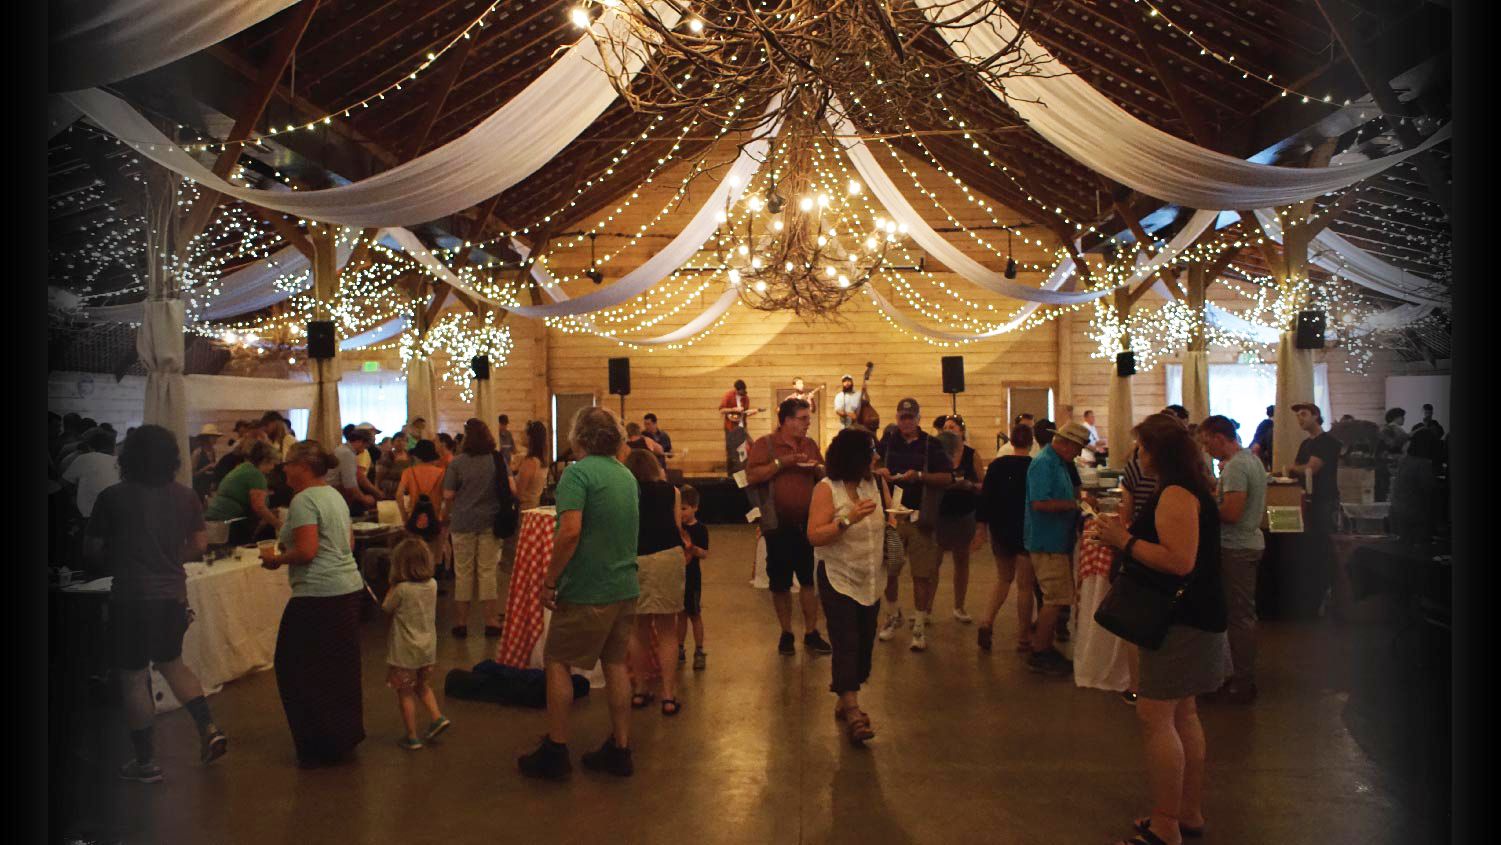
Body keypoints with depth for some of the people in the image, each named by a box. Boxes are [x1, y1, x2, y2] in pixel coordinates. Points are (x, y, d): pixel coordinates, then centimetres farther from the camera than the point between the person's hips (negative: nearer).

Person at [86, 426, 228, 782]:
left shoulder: (111, 498, -8)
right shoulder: (186, 497, 1)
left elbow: (94, 549, 0)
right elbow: (199, 545, 6)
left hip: (131, 596, -4)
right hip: (174, 594, 4)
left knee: (134, 678, 8)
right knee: (171, 662, 24)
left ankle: (146, 762, 16)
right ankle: (208, 729, 13)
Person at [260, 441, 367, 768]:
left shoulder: (304, 500, -14)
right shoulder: (335, 495, 14)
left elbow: (306, 551, -21)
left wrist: (277, 559, -3)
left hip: (319, 594, -9)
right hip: (349, 587, 10)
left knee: (298, 668, 3)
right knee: (340, 668, 18)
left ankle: (323, 747, 10)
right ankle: (347, 733, 28)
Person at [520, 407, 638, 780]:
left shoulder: (577, 473, -15)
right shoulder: (628, 475, 10)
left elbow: (570, 531, -24)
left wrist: (549, 580, -15)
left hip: (587, 591, -7)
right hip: (626, 587, 7)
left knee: (557, 661, 8)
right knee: (615, 663, 14)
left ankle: (556, 752, 14)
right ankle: (619, 750, 21)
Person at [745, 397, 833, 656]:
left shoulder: (811, 445, 9)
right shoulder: (765, 444, -4)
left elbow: (825, 477, 16)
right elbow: (752, 476, -15)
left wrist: (817, 468, -6)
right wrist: (781, 462, -20)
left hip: (808, 523, 3)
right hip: (778, 525, -3)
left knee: (810, 579, 6)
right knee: (780, 583, 8)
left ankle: (811, 633, 18)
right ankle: (786, 633, 23)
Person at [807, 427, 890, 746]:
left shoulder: (873, 484, 6)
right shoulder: (827, 489, -13)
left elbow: (884, 523, 21)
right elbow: (814, 536, -19)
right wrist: (848, 520, -29)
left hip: (870, 581, 7)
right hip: (839, 580, -6)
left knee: (864, 644, 10)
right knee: (846, 644, -10)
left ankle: (845, 699, 26)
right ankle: (853, 713, -7)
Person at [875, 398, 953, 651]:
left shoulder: (931, 445, 4)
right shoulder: (885, 442, 9)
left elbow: (947, 477, -1)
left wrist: (919, 475, -15)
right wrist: (878, 471, -9)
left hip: (920, 517, -1)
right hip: (891, 514, 2)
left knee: (922, 574, -1)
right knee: (888, 570, 8)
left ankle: (919, 626, 10)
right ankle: (894, 614, 32)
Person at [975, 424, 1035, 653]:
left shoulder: (996, 465, -2)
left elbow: (985, 496, -1)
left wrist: (982, 525, 6)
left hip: (1000, 530, 3)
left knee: (1003, 578, 18)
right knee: (1025, 584, 5)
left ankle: (987, 621, -1)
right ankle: (1024, 638, 11)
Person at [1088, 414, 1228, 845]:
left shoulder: (1176, 495, -20)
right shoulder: (1183, 489, 14)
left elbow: (1179, 561, -28)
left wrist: (1124, 540, -22)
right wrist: (1125, 533, 11)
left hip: (1183, 622, -11)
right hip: (1185, 616, 11)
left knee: (1154, 715, -7)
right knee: (1181, 714, 17)